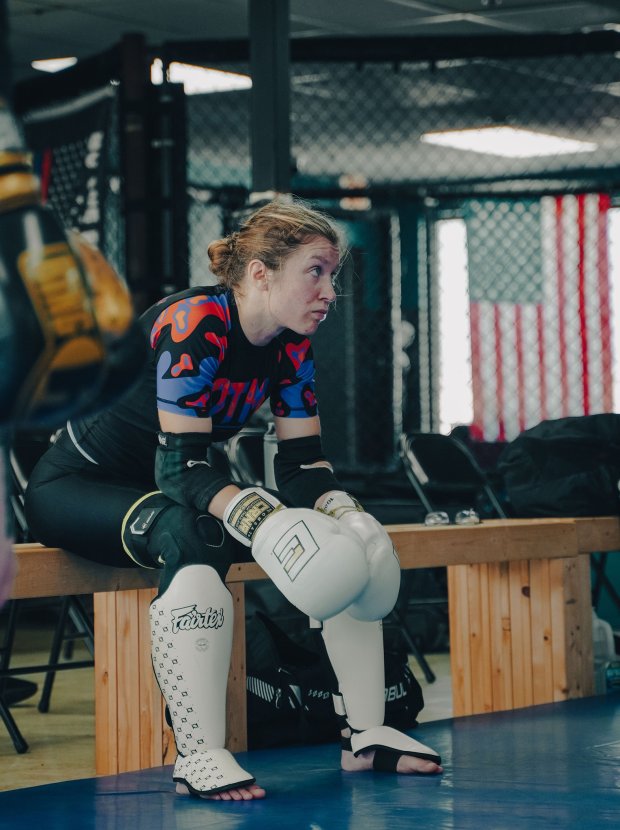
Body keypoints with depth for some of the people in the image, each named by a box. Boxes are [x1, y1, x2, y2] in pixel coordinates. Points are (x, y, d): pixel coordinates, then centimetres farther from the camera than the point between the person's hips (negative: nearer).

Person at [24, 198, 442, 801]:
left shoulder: (291, 344, -3)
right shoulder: (192, 326, -27)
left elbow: (300, 464, -2)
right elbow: (180, 465, -34)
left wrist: (344, 514, -23)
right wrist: (267, 523, -48)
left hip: (178, 493, 8)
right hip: (76, 487, -8)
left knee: (347, 534, -6)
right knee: (193, 535, -39)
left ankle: (366, 733, -3)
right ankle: (198, 758, -38)